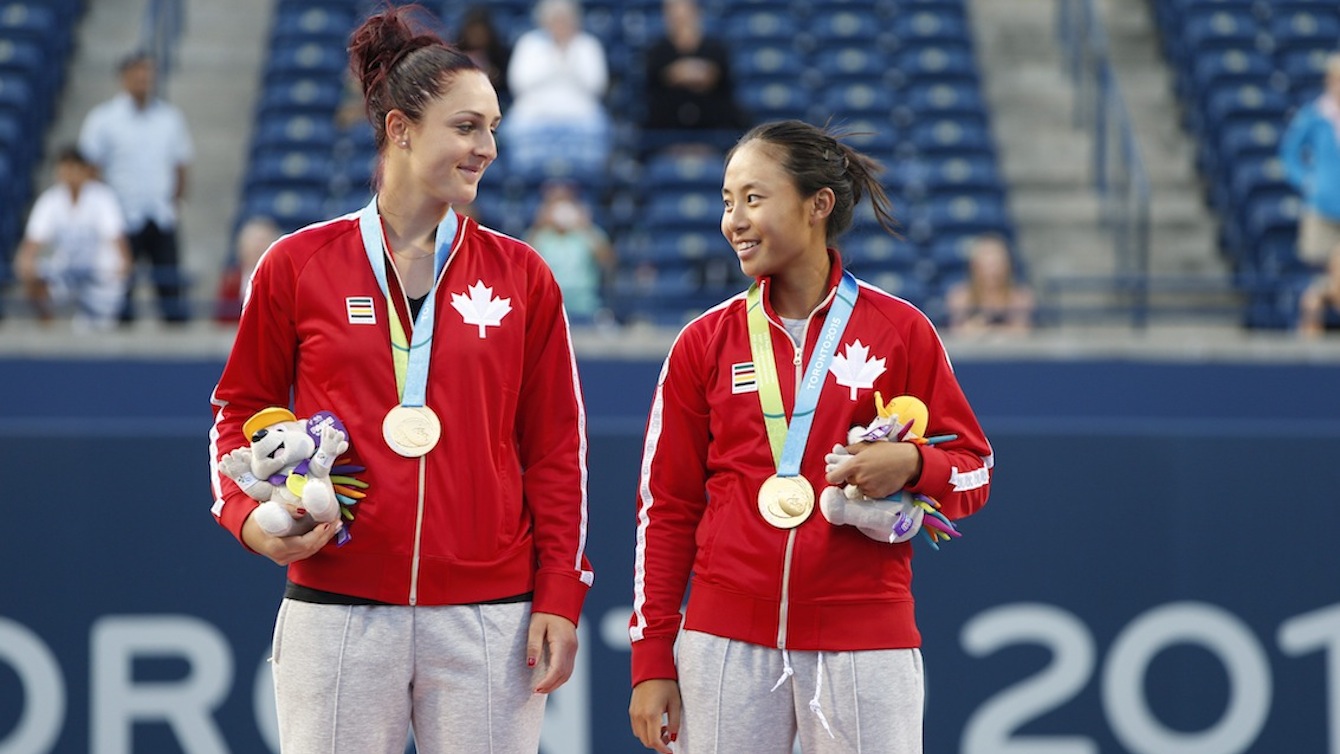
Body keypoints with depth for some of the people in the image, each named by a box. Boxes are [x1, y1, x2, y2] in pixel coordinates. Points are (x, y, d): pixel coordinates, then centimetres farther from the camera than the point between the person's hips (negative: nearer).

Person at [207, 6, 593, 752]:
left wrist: (559, 597, 1)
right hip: (337, 603, -1)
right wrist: (250, 515, -6)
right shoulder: (299, 265, 4)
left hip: (489, 616, 1)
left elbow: (555, 447, 7)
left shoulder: (521, 275, 7)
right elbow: (241, 411, 13)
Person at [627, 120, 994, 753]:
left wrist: (912, 464, -15)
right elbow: (665, 506, 9)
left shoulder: (900, 331, 2)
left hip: (862, 640, -1)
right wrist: (652, 661, 5)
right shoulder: (704, 343, 7)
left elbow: (974, 470, 7)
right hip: (726, 641, 2)